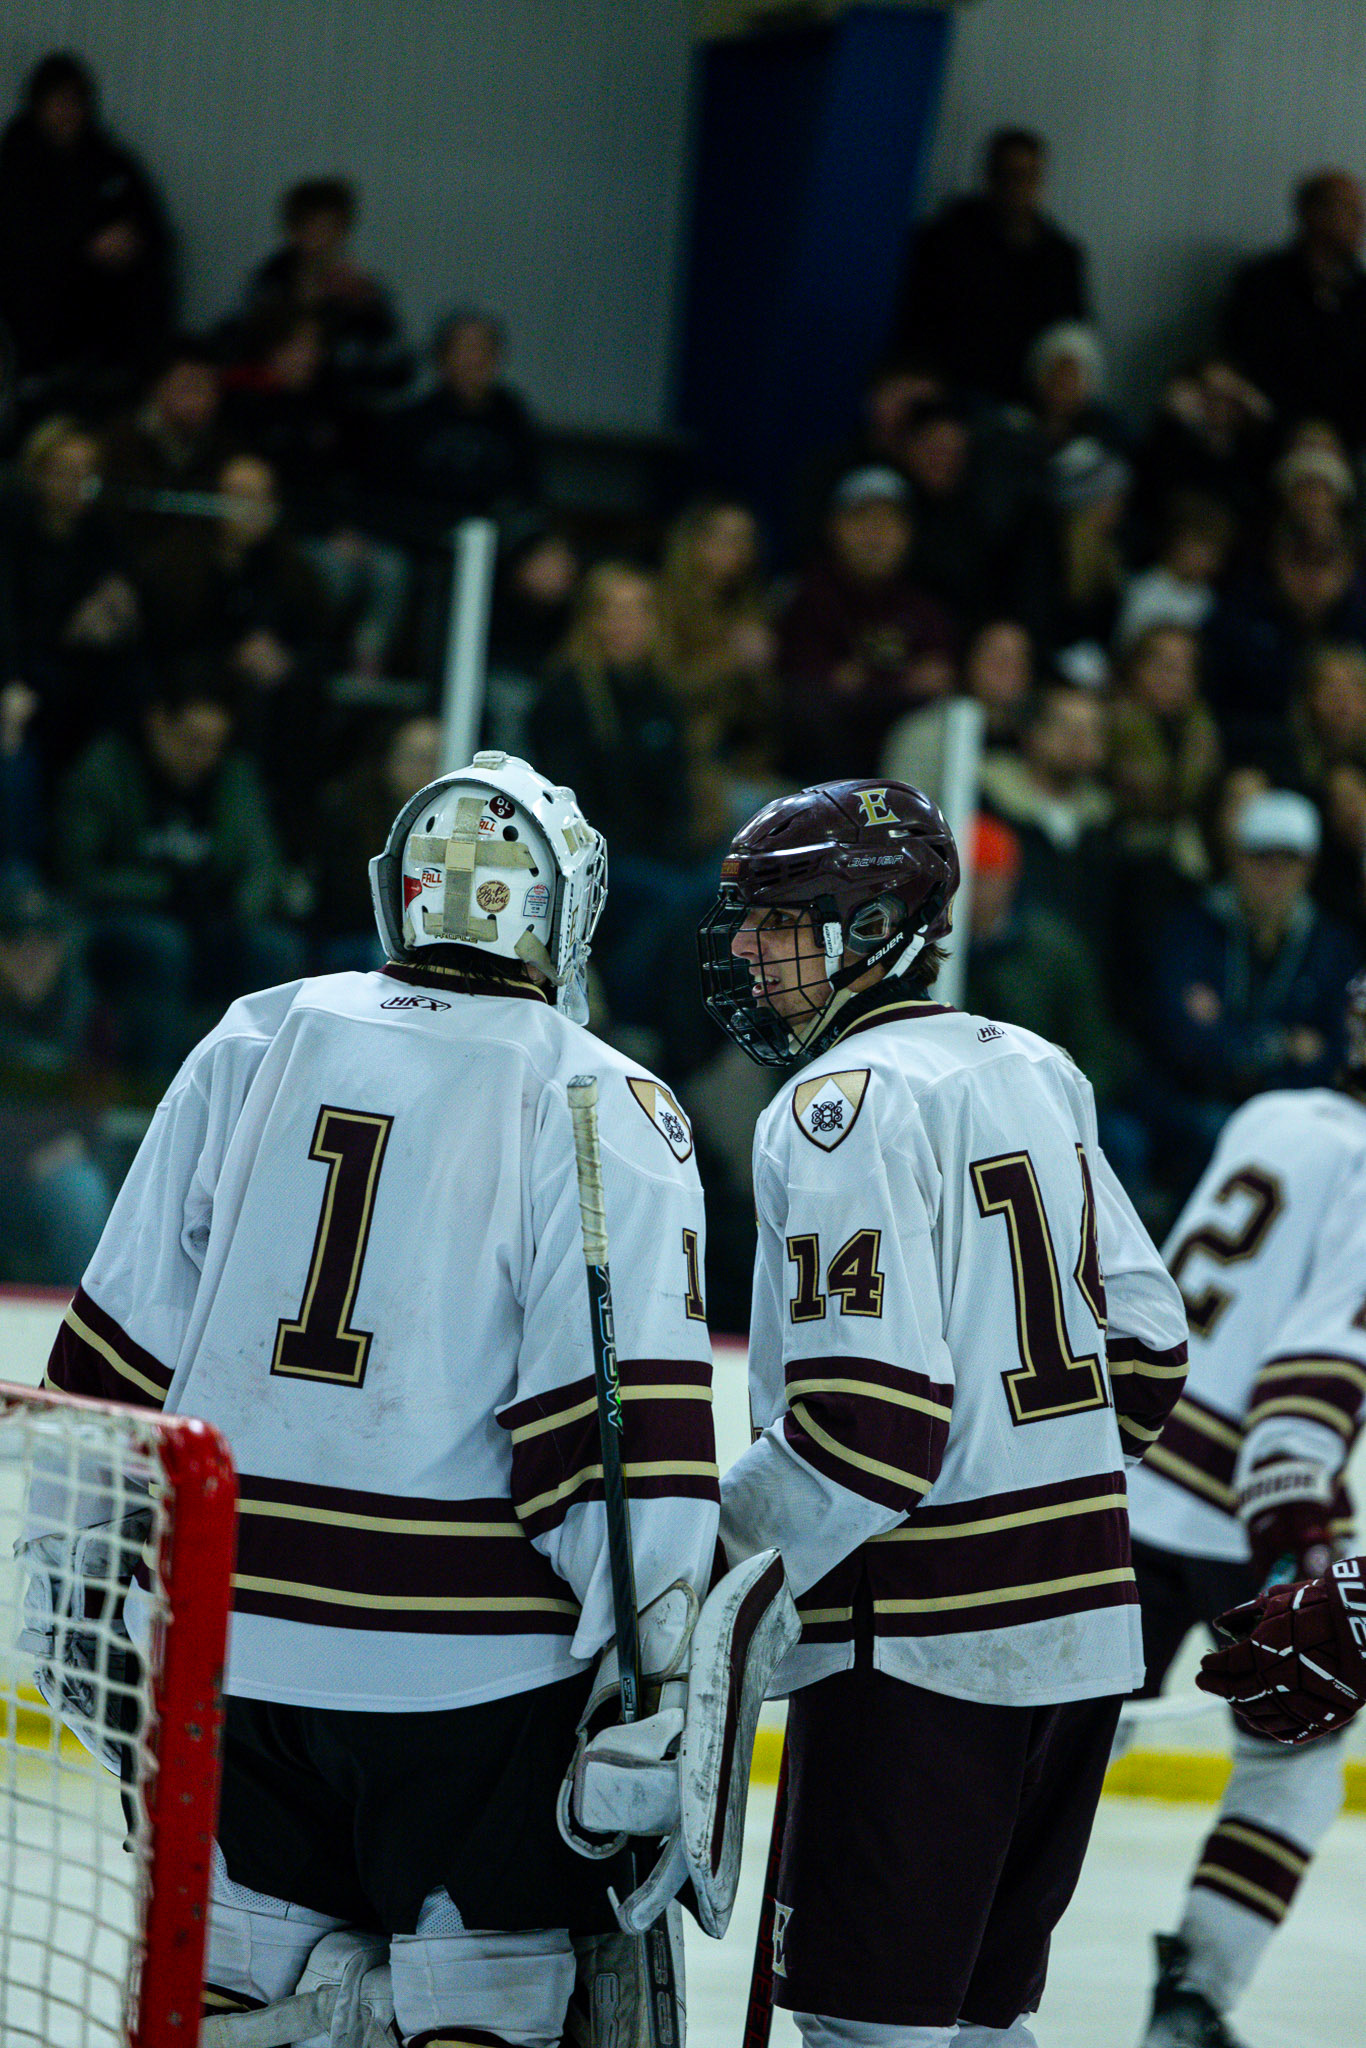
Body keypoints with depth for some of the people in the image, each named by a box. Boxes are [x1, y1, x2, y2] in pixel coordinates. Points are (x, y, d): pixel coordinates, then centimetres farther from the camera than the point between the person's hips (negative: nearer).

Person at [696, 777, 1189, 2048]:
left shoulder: (848, 1102, -14)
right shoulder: (1029, 1074, 13)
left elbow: (869, 1415, -21)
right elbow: (1145, 1347, 18)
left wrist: (712, 1586, -15)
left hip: (924, 1644, -9)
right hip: (1082, 1628, 9)